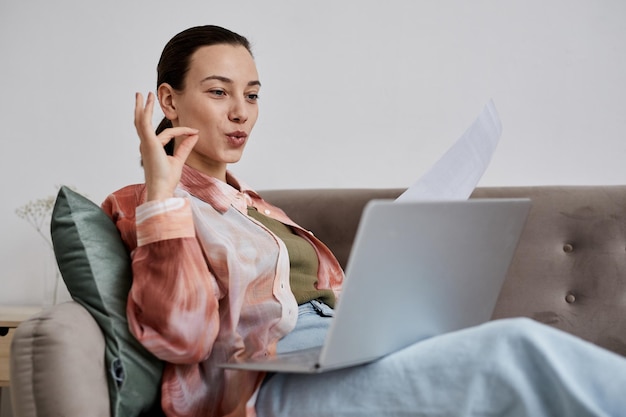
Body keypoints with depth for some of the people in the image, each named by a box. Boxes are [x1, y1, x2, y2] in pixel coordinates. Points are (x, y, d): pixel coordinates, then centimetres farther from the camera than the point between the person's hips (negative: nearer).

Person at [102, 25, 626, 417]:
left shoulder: (253, 206, 29)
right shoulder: (145, 205, 8)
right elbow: (181, 335, -8)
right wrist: (162, 194, -9)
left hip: (352, 357, 7)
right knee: (518, 347, -27)